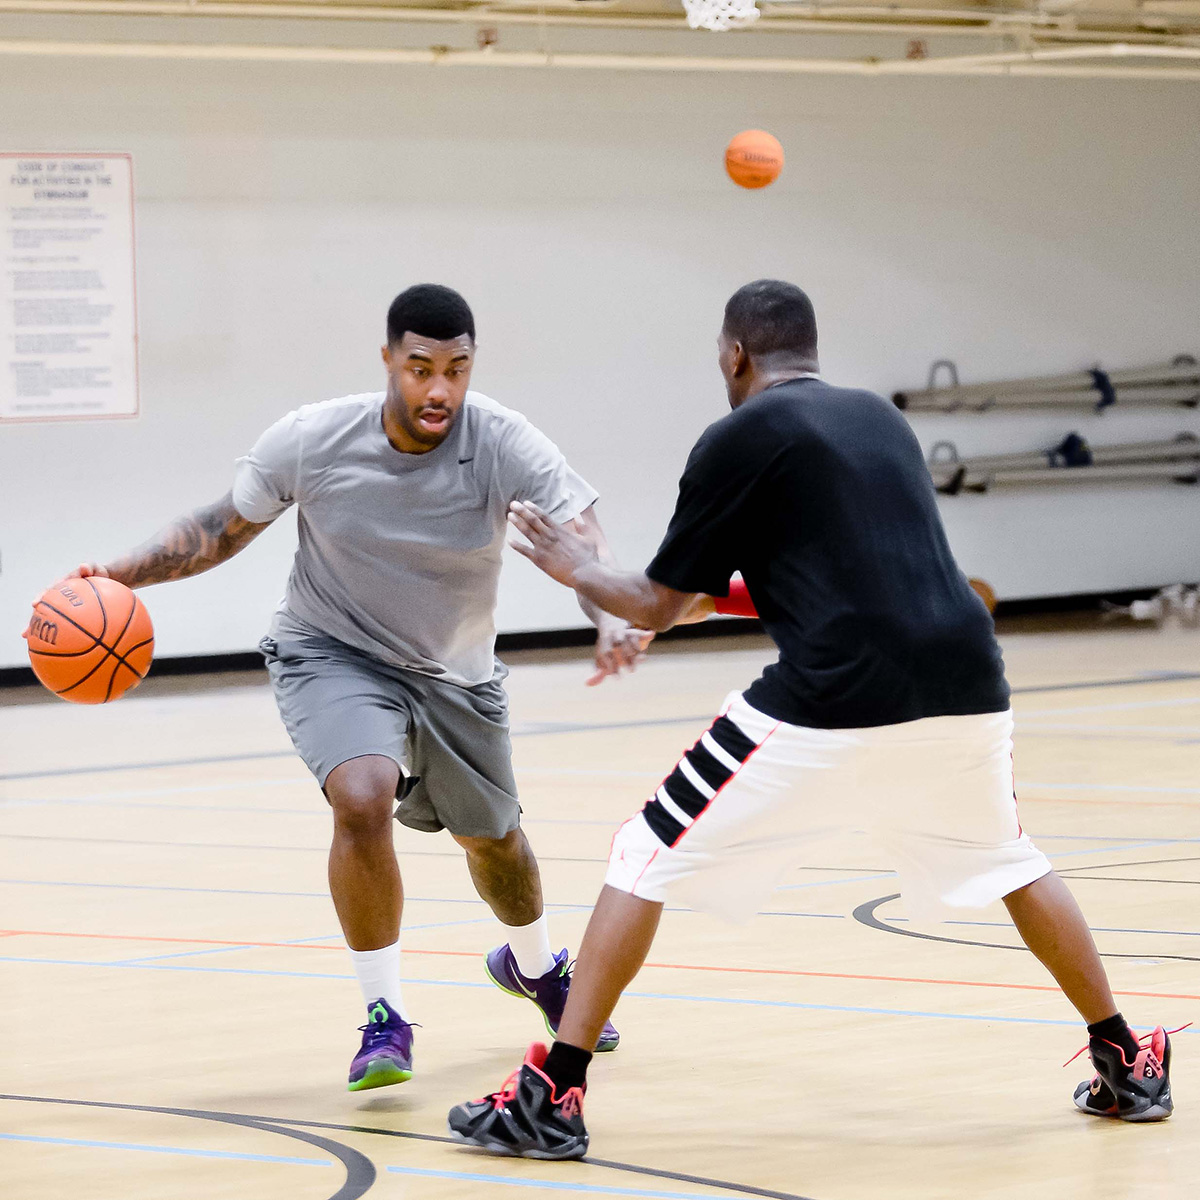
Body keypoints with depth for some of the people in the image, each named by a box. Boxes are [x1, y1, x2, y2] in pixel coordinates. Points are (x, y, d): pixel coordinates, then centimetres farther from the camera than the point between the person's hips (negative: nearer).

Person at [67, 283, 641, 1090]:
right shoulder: (312, 442, -22)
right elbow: (224, 530, -6)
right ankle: (385, 1019, -13)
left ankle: (534, 965, 56)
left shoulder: (504, 445, -26)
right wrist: (122, 575, -20)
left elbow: (585, 541, -37)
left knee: (492, 837, 21)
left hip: (455, 674, 2)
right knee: (363, 800, -30)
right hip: (333, 654, -2)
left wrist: (614, 623, -58)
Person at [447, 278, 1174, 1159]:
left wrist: (576, 569, 26)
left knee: (648, 859, 6)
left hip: (833, 706, -6)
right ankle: (1128, 1067, 33)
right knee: (1012, 864, 31)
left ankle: (552, 1094, 2)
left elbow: (660, 605, 7)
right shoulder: (882, 418, 21)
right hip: (964, 688, 6)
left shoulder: (739, 439, 3)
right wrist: (728, 588, 43)